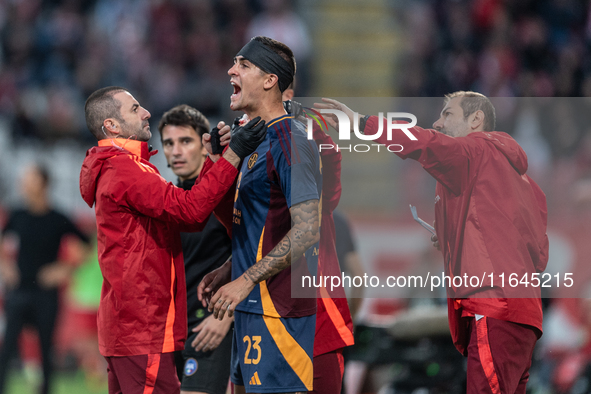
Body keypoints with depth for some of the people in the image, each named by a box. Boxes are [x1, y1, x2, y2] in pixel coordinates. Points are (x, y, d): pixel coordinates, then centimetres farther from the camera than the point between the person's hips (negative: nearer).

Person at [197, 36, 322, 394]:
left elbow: (307, 230, -22)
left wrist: (246, 280, -21)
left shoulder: (288, 140, -15)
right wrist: (227, 271, 13)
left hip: (278, 307, -10)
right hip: (254, 305, 10)